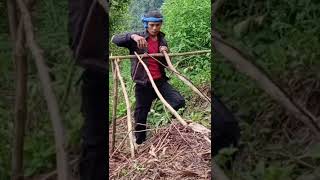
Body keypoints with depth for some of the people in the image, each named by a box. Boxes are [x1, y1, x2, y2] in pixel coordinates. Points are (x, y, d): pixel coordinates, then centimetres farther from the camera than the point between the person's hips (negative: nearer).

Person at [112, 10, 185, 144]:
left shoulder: (162, 41, 10)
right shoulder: (137, 38, -3)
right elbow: (115, 39, -15)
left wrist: (166, 53, -5)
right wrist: (132, 36, -32)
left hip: (160, 81, 3)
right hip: (143, 84, -3)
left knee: (179, 102, -15)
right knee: (141, 115, 4)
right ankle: (140, 143, 23)